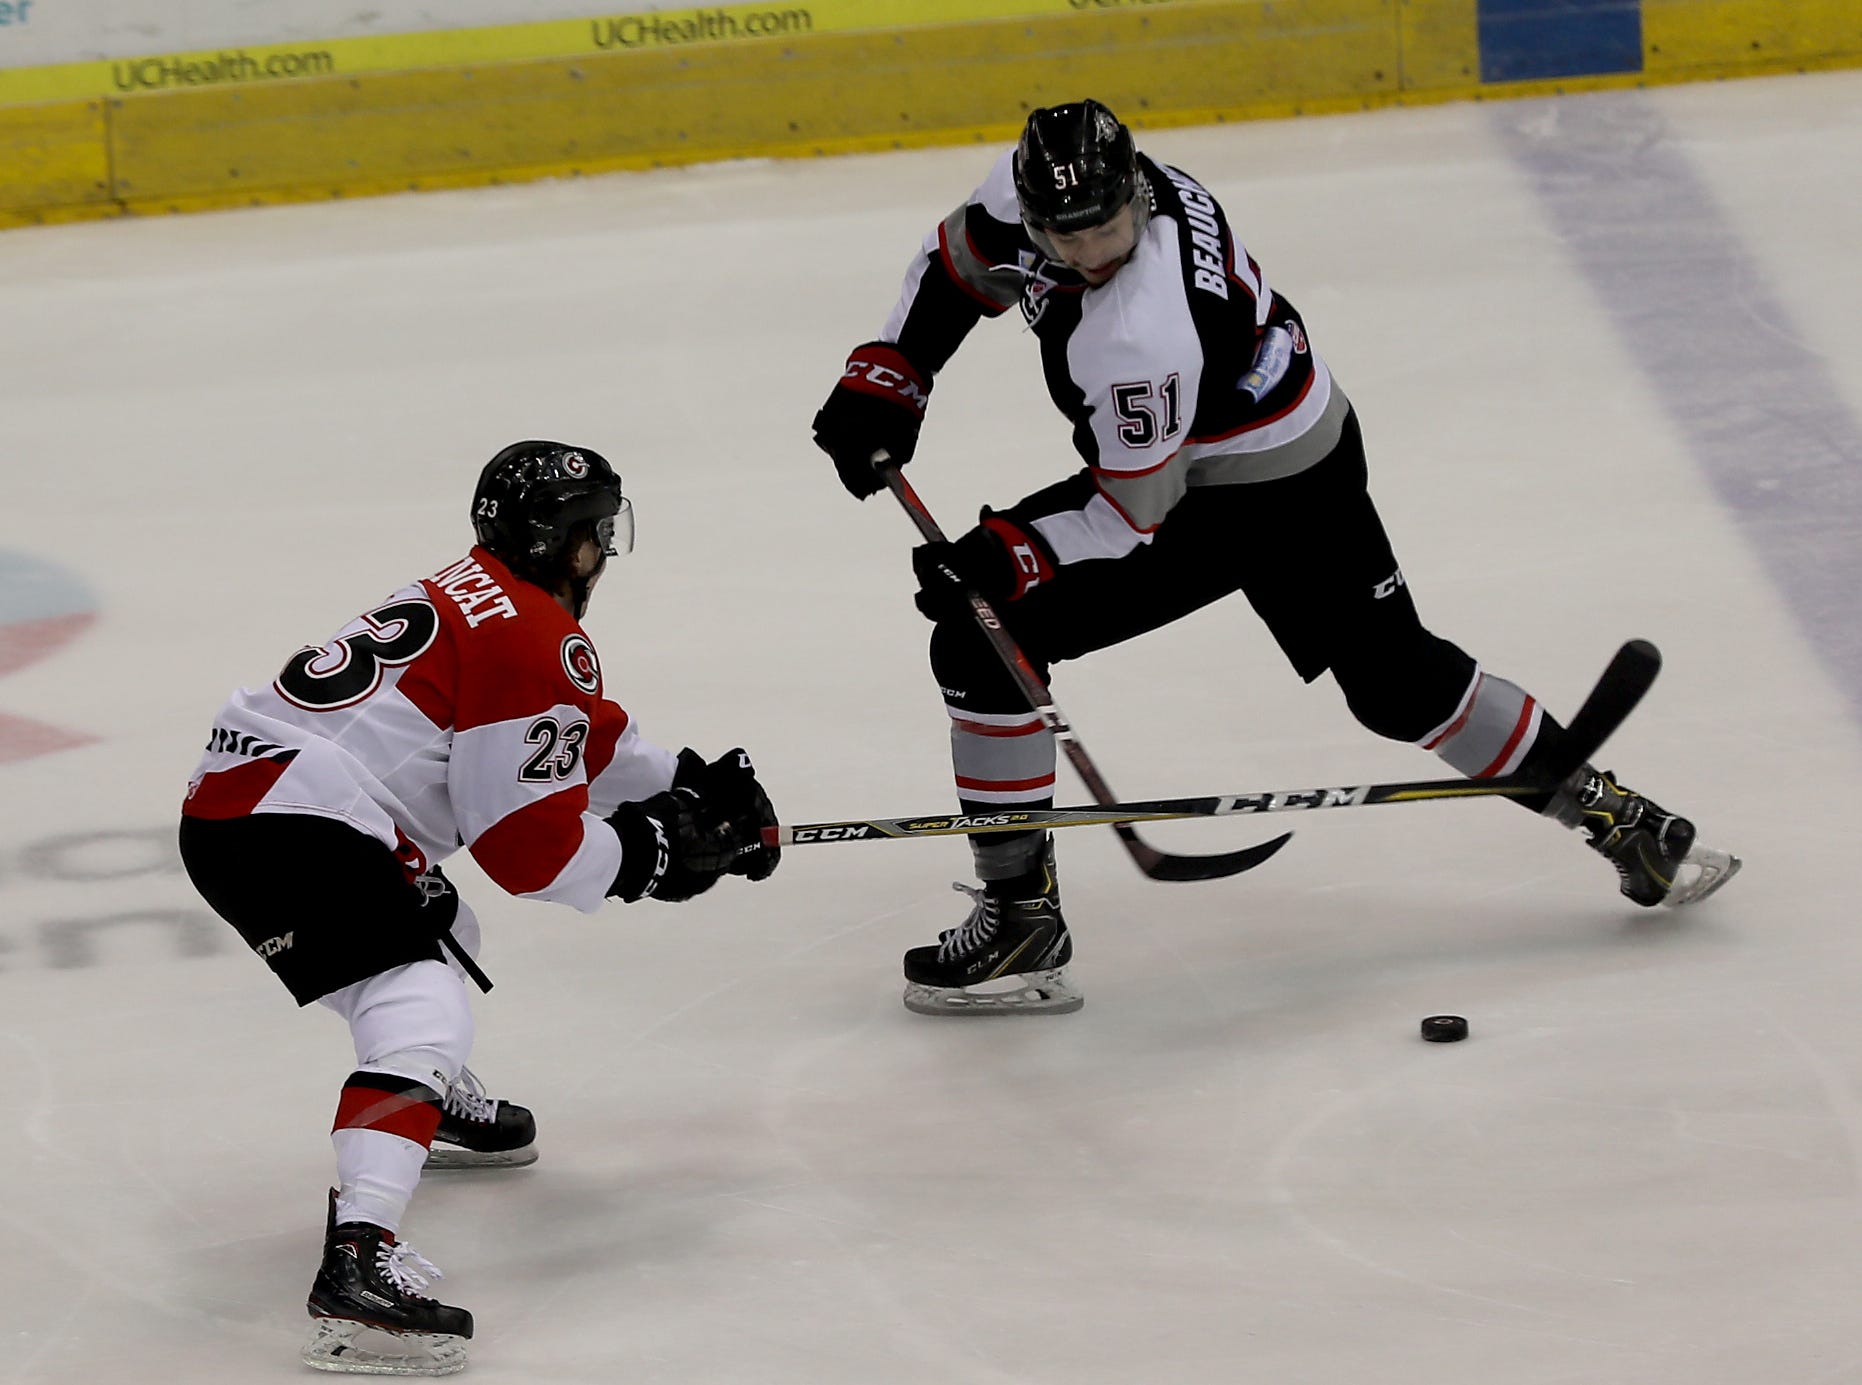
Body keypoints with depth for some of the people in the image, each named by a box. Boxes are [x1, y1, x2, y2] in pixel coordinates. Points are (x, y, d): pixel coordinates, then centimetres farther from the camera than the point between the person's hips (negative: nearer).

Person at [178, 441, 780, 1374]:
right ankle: (357, 1265, -41)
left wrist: (692, 784, 22)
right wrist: (654, 854, 1)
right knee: (417, 1010, -23)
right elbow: (530, 848, -13)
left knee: (433, 928, 35)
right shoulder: (531, 639, -11)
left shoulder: (476, 598, 20)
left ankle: (436, 1105, 61)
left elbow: (583, 743, 32)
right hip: (289, 833, -11)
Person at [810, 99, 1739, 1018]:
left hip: (1276, 495, -8)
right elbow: (960, 265, 5)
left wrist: (1005, 557, -29)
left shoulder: (1139, 334, -38)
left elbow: (1136, 511, -28)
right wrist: (885, 377, -4)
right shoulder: (1031, 185, -16)